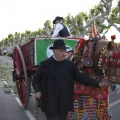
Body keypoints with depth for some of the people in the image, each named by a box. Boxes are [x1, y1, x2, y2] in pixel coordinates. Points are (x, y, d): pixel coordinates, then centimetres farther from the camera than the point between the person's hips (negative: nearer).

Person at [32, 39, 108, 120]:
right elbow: (36, 79, 5)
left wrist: (97, 84, 3)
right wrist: (37, 91, -13)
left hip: (64, 103, 3)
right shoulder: (45, 65, -3)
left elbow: (80, 77, 8)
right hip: (51, 104, -3)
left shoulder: (69, 64, 3)